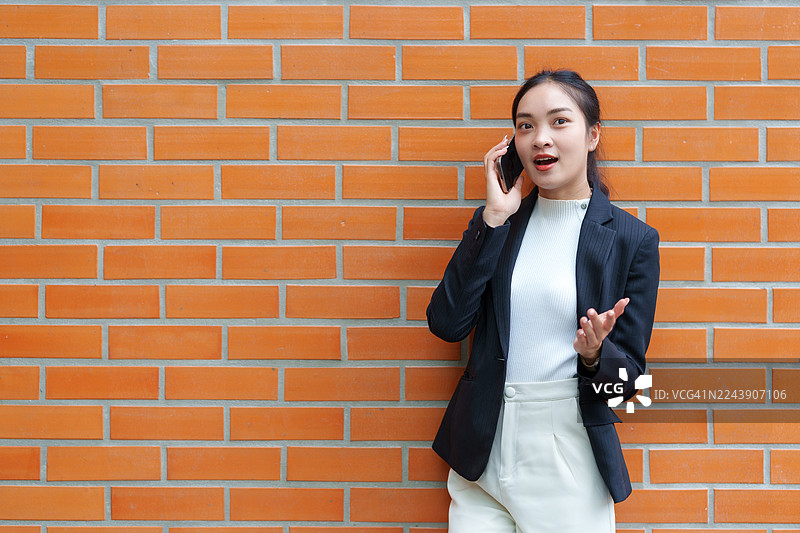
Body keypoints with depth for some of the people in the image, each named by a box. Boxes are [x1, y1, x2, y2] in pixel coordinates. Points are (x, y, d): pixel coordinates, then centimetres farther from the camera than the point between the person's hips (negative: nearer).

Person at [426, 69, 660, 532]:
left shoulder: (633, 240, -1)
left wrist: (594, 355, -21)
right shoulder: (496, 222, 6)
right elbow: (447, 323, -8)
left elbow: (629, 378, 1)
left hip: (569, 458, -2)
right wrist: (495, 218, -9)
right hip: (483, 450, 2)